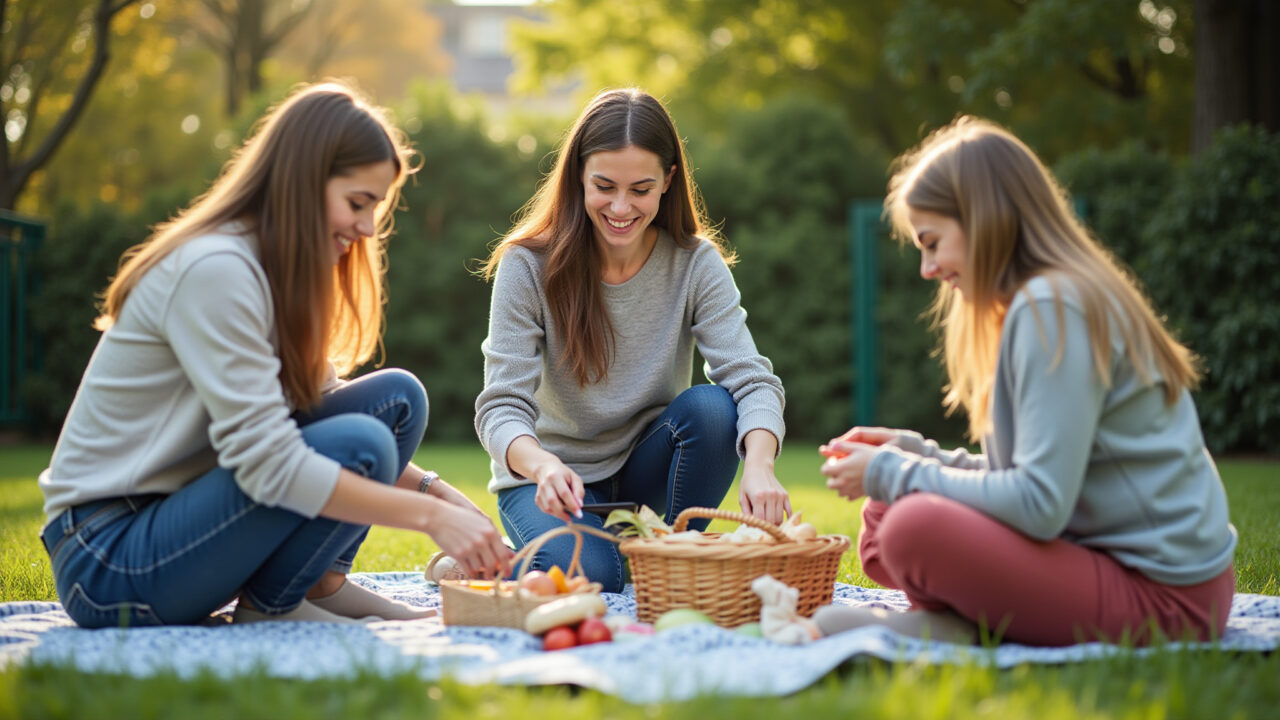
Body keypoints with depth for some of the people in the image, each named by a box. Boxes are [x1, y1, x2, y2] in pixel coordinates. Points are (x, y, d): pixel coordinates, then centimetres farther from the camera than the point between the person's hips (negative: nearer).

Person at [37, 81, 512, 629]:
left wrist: (436, 490, -3)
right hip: (107, 563, -9)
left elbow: (318, 403, 12)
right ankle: (268, 609, -7)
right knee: (359, 443, -26)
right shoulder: (213, 271, -21)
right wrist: (430, 515, -25)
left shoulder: (276, 270, 9)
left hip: (174, 512, 9)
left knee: (397, 396, -2)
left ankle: (321, 582, 1)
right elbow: (269, 465, -27)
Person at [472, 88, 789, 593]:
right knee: (587, 575, -31)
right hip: (552, 475, -2)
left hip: (647, 468, 3)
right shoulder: (528, 267, -15)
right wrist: (543, 465, -45)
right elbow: (502, 405, -21)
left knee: (712, 406, -27)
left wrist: (758, 465, -44)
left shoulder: (697, 263, -11)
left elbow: (752, 380, -21)